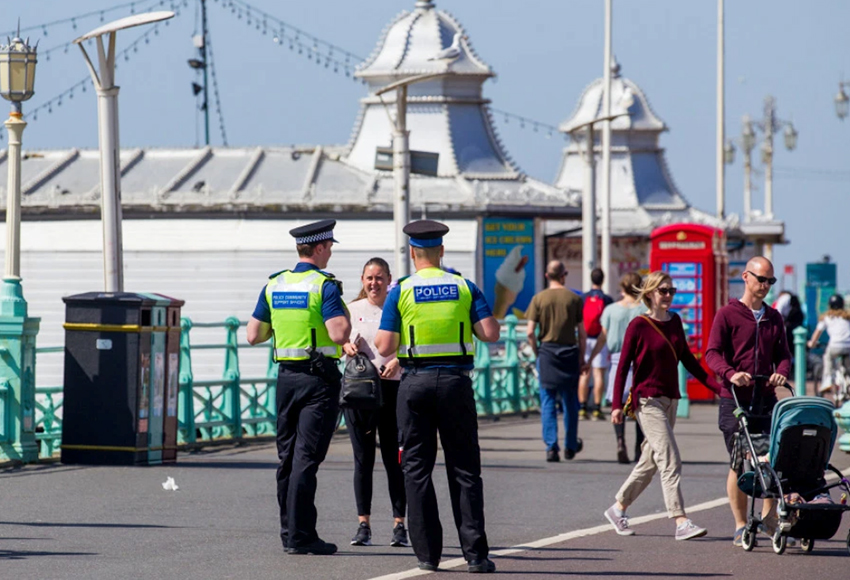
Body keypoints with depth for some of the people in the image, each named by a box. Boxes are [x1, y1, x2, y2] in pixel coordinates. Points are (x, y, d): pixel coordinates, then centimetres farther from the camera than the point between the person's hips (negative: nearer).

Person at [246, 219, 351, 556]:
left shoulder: (274, 285, 8)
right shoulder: (324, 286, -12)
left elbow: (254, 335, 11)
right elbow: (339, 334, -22)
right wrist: (346, 316, -1)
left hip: (286, 376, 6)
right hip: (319, 377, -6)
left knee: (287, 456, 12)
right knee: (307, 456, -7)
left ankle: (289, 532, 16)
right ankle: (300, 536, -9)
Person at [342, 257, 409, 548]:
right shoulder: (352, 309, 10)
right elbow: (341, 342, 17)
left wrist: (398, 361, -17)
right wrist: (347, 347, -6)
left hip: (392, 387, -2)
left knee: (393, 458, -1)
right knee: (363, 458, 2)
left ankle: (399, 524, 4)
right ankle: (363, 524, 5)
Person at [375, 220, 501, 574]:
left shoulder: (400, 292, 0)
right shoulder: (465, 288, 3)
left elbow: (385, 348, -5)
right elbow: (490, 334, -5)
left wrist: (376, 339, 18)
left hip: (415, 383, -1)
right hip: (455, 381, 1)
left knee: (417, 469, 6)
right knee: (464, 469, 4)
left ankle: (427, 554, 3)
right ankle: (475, 554, -2)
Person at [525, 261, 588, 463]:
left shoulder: (539, 298, 0)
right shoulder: (574, 299, 1)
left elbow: (530, 332, -4)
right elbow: (582, 334, 1)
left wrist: (537, 353, 9)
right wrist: (582, 359, 9)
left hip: (547, 350, 0)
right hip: (569, 351, 0)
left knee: (548, 402, 3)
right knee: (570, 402, 13)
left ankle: (551, 446, -6)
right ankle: (570, 446, 23)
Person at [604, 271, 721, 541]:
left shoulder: (675, 321, 11)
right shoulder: (639, 326, -8)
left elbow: (687, 359, 17)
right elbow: (623, 365, -7)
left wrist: (717, 385, 10)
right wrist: (617, 404, -12)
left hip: (670, 400, 7)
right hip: (647, 400, -7)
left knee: (650, 462, 13)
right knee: (670, 460, -15)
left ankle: (618, 508, 28)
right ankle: (681, 522, -19)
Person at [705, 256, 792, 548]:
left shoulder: (774, 318, 16)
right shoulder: (727, 315, 1)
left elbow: (783, 353, 16)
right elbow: (712, 353, -7)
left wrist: (781, 371, -8)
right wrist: (731, 373, -27)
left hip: (766, 400, 4)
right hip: (734, 400, -4)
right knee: (739, 464, -2)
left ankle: (769, 515, 10)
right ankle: (740, 526, 6)